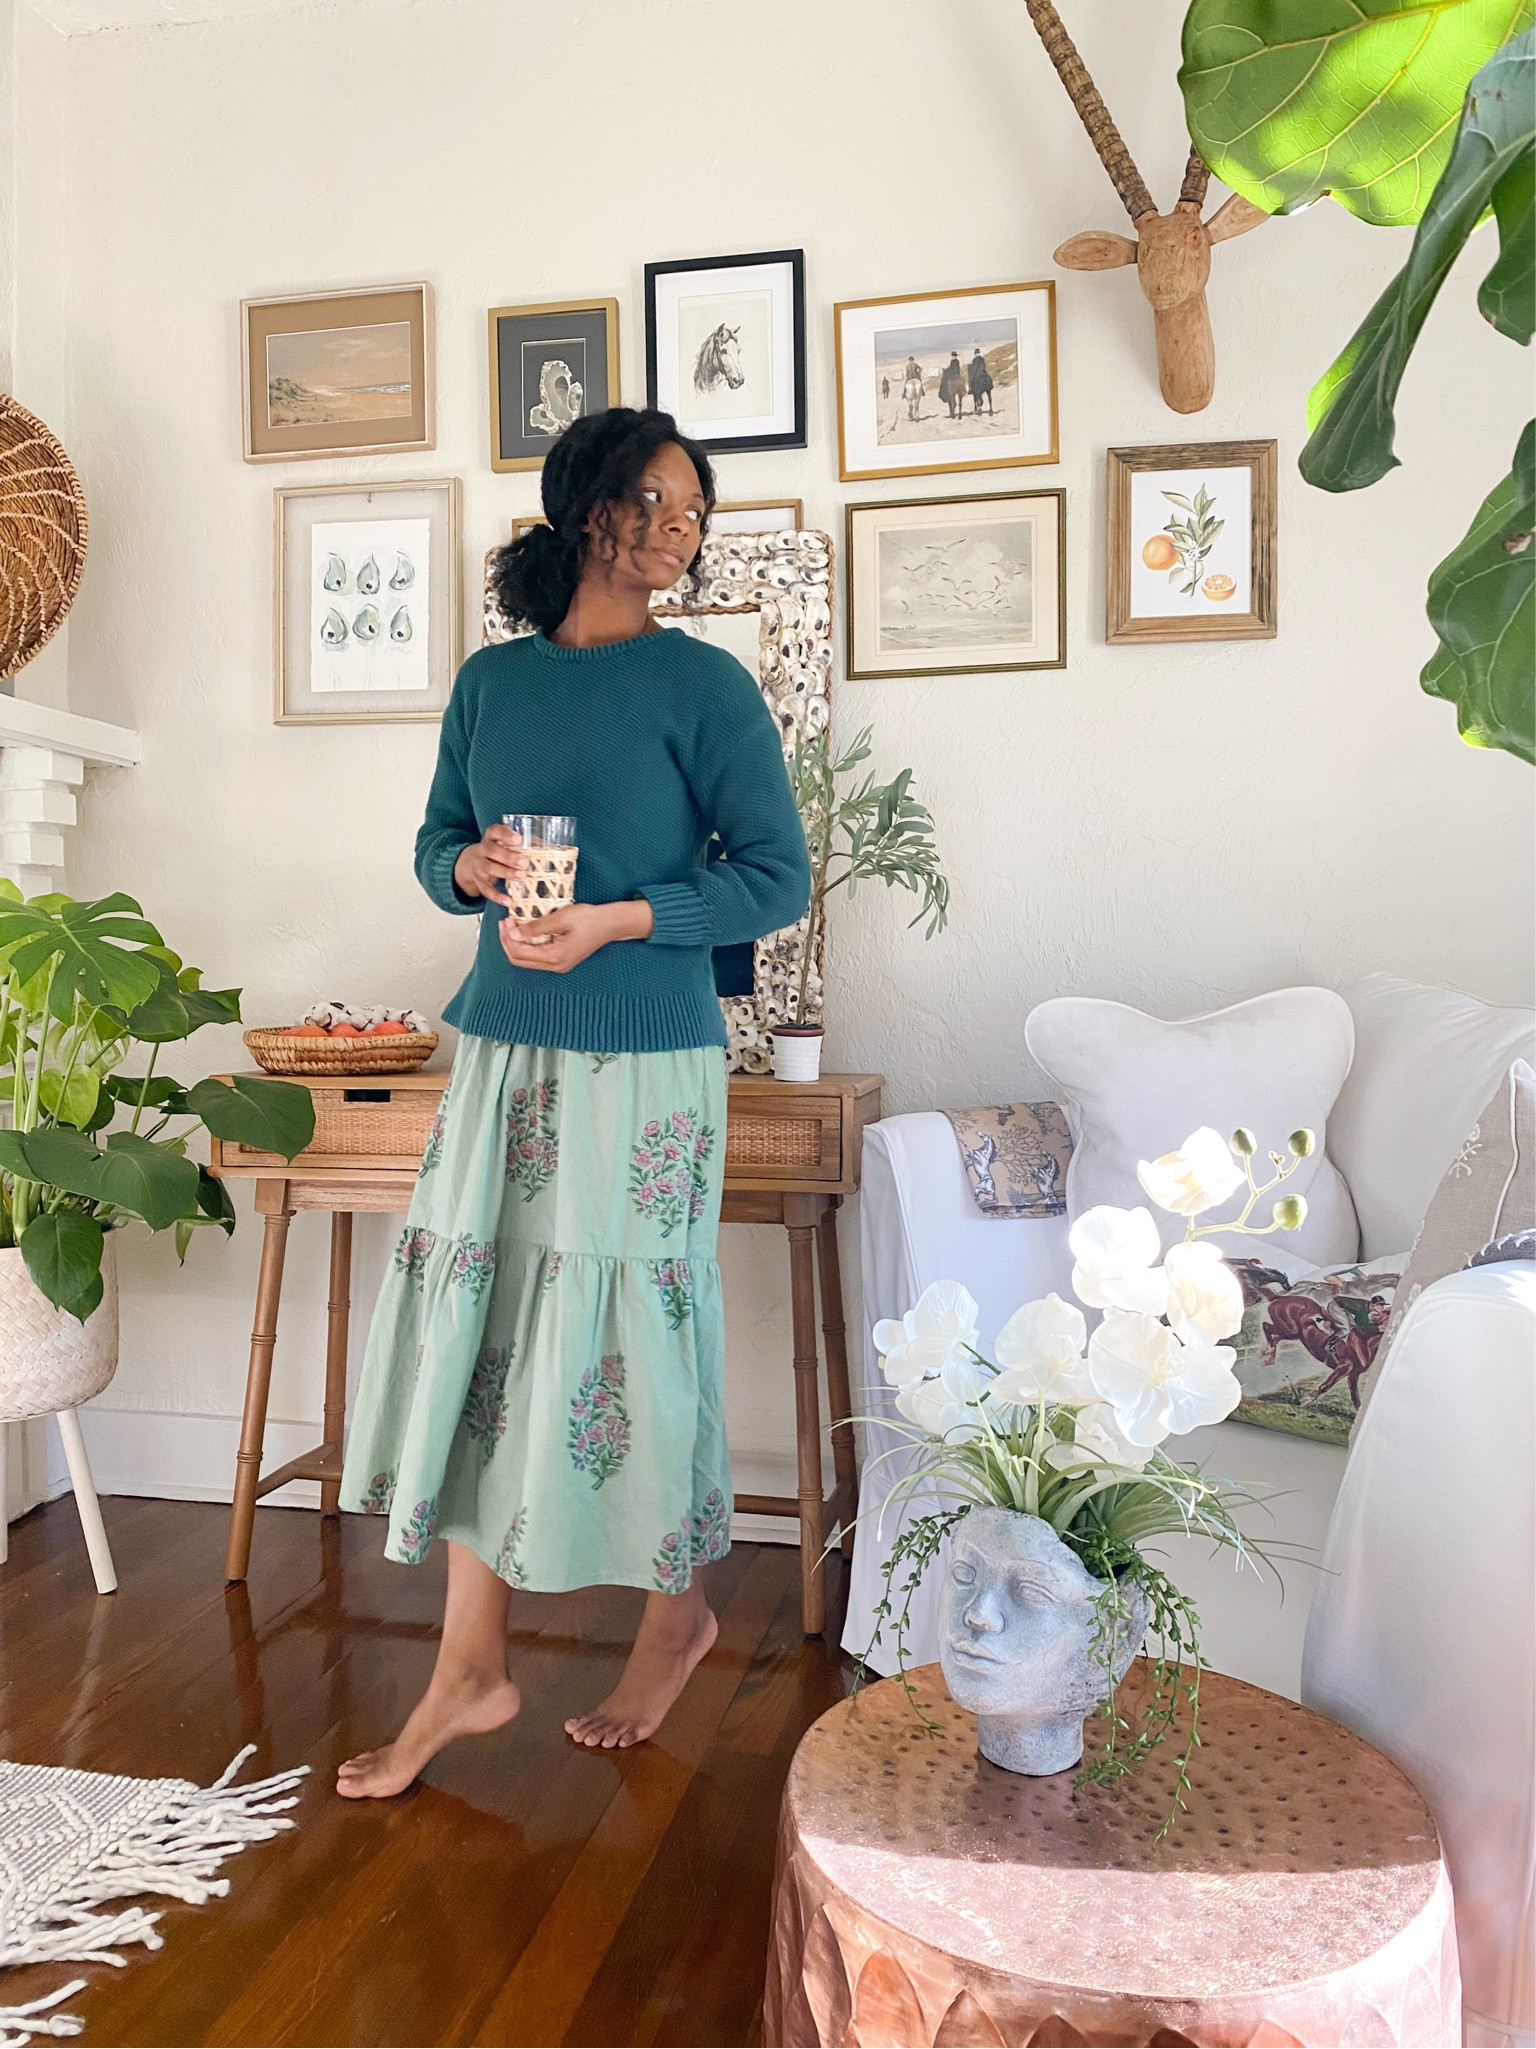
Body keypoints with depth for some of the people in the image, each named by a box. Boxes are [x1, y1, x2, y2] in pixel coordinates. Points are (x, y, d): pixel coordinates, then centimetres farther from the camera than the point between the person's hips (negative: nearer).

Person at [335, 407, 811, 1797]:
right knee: (468, 1327, 4)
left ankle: (678, 1617, 29)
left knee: (625, 1333, 3)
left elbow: (778, 876, -5)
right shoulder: (491, 680, 10)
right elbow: (436, 842, 17)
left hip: (644, 1063, -4)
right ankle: (470, 1672, 19)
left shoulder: (703, 683, -3)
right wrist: (470, 866, -6)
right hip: (504, 1051, 5)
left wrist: (618, 917, -16)